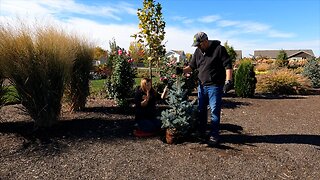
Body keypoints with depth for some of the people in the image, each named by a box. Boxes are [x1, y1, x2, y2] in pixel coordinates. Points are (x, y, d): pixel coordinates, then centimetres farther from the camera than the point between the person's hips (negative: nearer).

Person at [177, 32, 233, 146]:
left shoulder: (219, 49, -8)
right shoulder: (198, 52, 10)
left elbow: (228, 65, -11)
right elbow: (191, 66, 14)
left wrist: (228, 81, -21)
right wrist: (182, 70, -5)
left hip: (215, 86, -6)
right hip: (202, 85, 7)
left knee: (214, 111, -2)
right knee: (200, 109, 13)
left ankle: (214, 136, 10)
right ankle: (201, 132, 28)